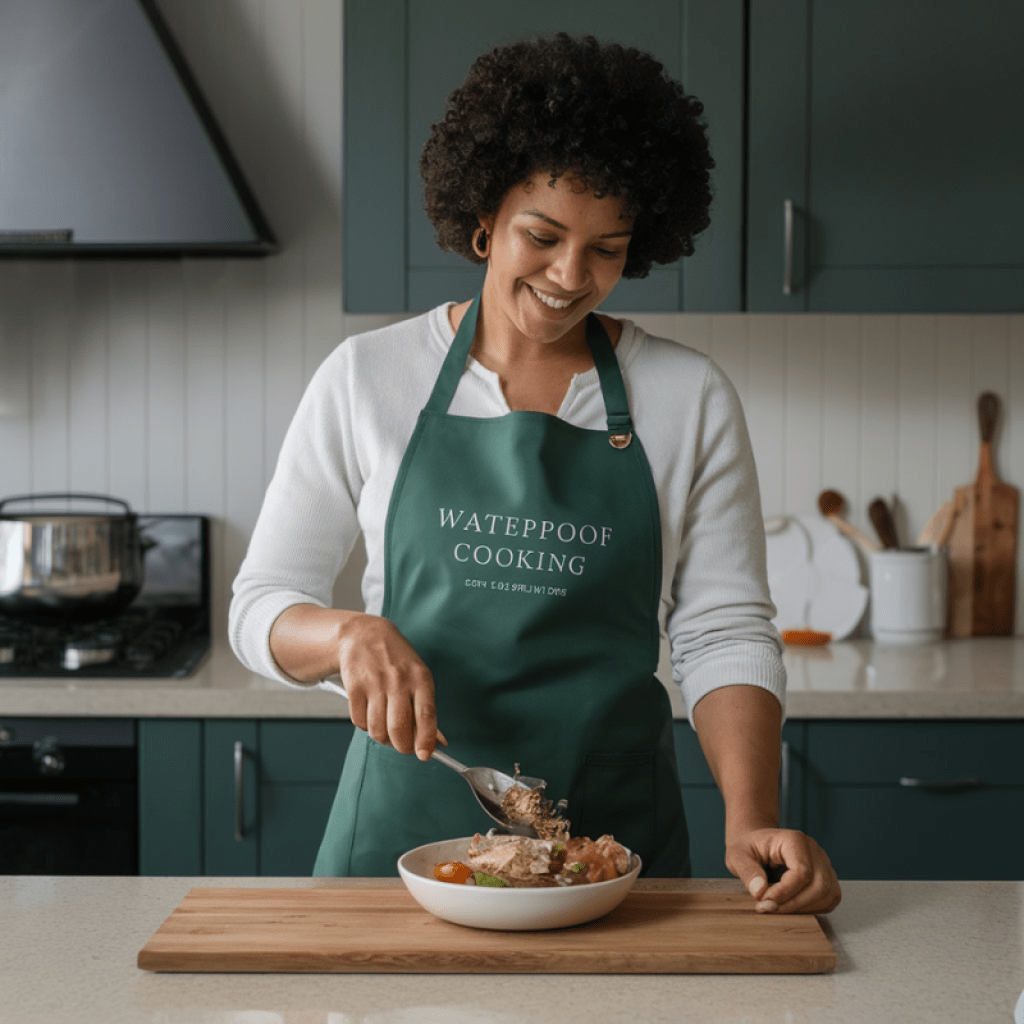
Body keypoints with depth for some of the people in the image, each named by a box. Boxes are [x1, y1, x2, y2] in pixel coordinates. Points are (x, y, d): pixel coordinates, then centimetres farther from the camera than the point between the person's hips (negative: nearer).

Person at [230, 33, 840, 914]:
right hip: (406, 824, 0)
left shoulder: (690, 401, 2)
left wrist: (751, 823, -15)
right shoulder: (367, 379, 1)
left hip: (615, 829, 1)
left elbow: (724, 634, 0)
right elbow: (260, 608, 3)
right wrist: (350, 634, -19)